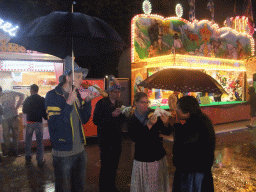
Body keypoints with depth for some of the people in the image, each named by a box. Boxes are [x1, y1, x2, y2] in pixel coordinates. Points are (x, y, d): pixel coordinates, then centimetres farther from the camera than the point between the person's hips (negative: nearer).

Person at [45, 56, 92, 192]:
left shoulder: (77, 95, 7)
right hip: (63, 153, -6)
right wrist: (68, 103, -26)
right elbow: (55, 125, -21)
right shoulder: (53, 96, -13)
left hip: (80, 151, 6)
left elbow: (84, 120, 7)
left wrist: (87, 101, -3)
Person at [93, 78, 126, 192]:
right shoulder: (101, 103, -9)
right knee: (106, 165, -1)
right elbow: (96, 120, -17)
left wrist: (121, 114, -8)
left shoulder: (120, 103, 9)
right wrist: (112, 115, -22)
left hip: (117, 138, 6)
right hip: (105, 139, -5)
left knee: (114, 165, 13)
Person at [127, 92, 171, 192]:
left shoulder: (154, 115, -2)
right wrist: (149, 125, -27)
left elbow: (167, 132, -1)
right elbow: (135, 138, -19)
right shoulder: (131, 120, -4)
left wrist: (165, 124, -23)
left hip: (158, 157, 2)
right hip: (142, 160, -1)